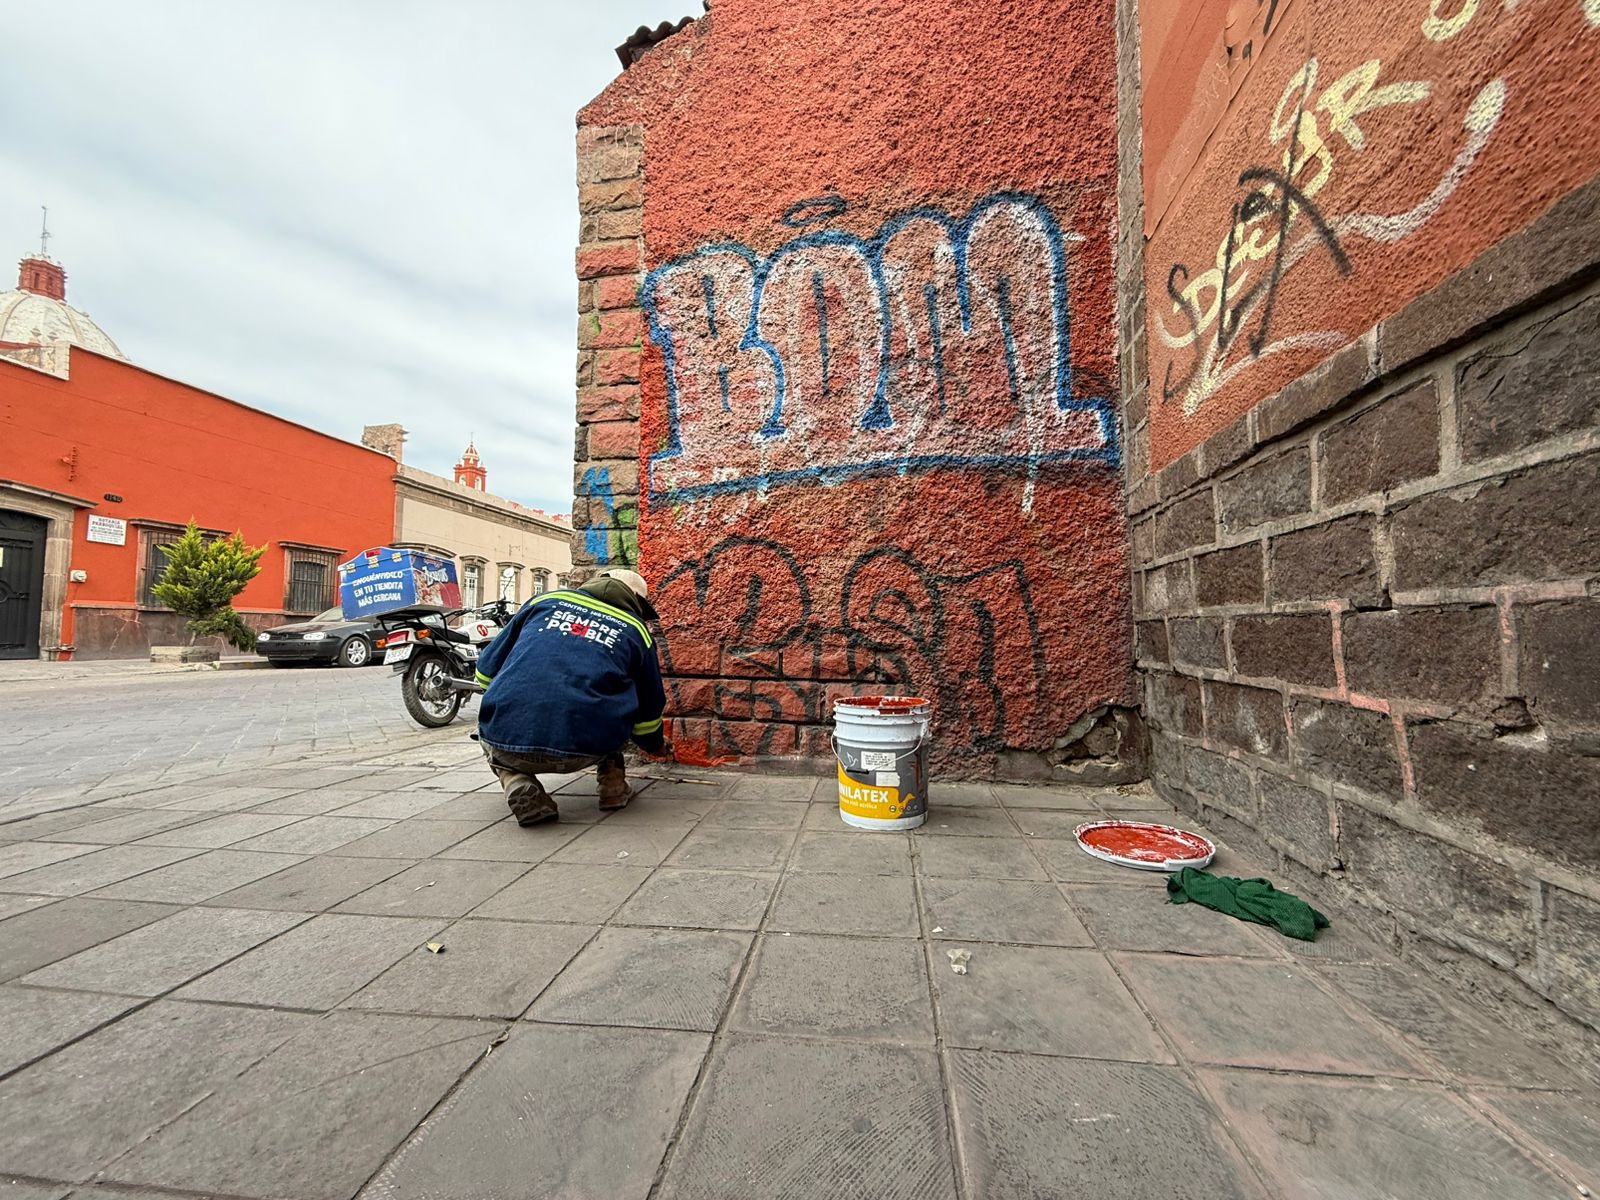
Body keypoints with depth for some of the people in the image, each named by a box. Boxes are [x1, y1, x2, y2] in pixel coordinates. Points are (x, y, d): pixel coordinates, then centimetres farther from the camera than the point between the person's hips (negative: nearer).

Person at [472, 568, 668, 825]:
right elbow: (649, 708, 22)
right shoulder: (636, 630, 13)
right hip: (583, 752, 0)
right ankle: (613, 784, 20)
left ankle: (518, 784, 7)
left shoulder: (546, 601, 17)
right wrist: (656, 745, 43)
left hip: (507, 746, 0)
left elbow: (485, 672, 21)